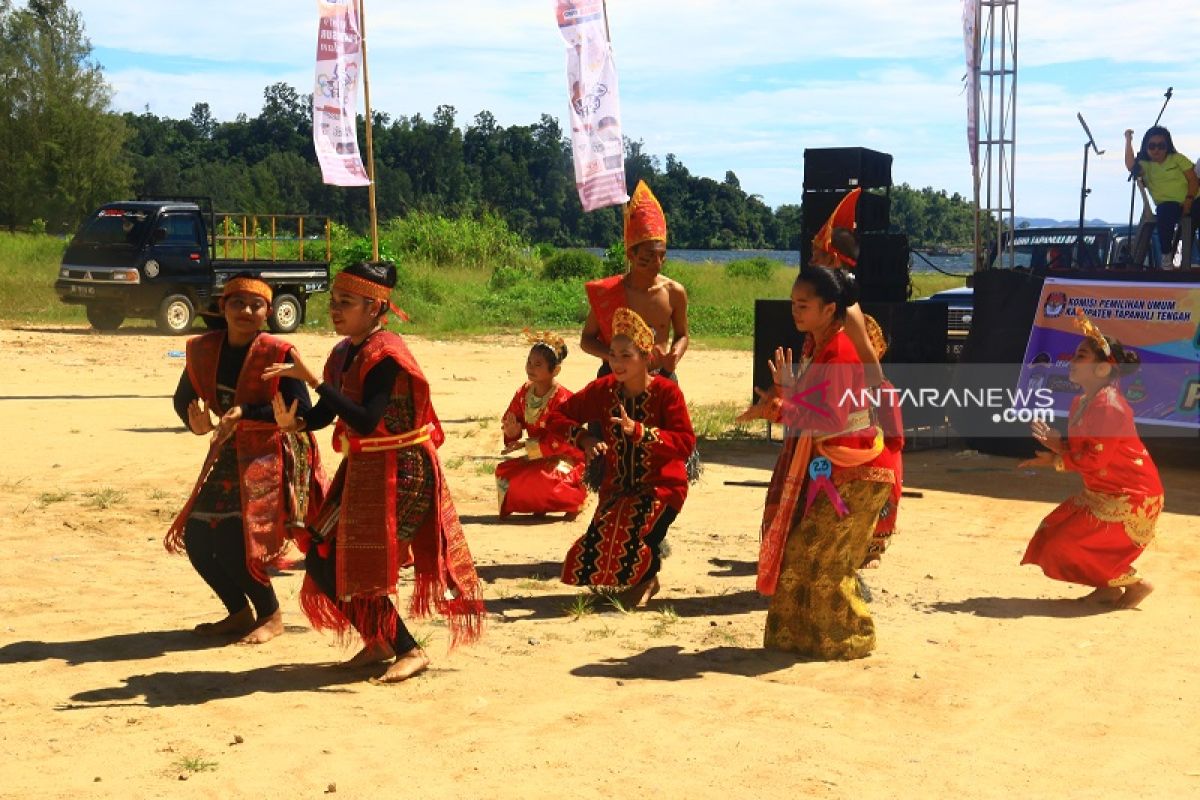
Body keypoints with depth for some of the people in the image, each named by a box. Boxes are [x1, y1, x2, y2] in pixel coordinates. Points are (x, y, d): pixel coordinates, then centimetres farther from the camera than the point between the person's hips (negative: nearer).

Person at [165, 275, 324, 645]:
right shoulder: (204, 349, -1)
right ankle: (239, 613, 26)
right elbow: (183, 398, 11)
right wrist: (196, 422, -11)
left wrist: (246, 413, -29)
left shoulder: (279, 354, -16)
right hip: (229, 453, 6)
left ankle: (271, 617, 10)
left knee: (235, 541, -15)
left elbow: (301, 413, -20)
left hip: (274, 455, -6)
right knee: (197, 539, 3)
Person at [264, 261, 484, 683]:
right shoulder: (345, 352, 7)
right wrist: (295, 421, -13)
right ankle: (377, 641, 23)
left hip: (398, 472, -9)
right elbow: (327, 412, 8)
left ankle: (409, 650, 6)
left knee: (357, 567, -7)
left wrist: (313, 379, -32)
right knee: (323, 562, 9)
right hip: (362, 470, 9)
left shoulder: (385, 354, -19)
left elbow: (365, 421, -30)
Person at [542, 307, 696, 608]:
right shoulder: (603, 390, -1)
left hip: (661, 486, -3)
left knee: (629, 532, -31)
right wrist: (583, 438, -16)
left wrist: (639, 431, -32)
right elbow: (556, 418, 3)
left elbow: (686, 442, -22)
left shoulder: (667, 392, -12)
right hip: (618, 487, 4)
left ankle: (646, 579, 5)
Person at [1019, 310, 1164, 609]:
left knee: (1068, 545, -11)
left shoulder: (1107, 406, -23)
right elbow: (1080, 450, 11)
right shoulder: (1080, 403, 8)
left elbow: (1095, 461, -24)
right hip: (1102, 494, 10)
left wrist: (1057, 451, -11)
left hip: (1131, 499, -10)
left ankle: (1134, 582, 5)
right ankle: (1109, 587, 15)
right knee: (1051, 533, 8)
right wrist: (1054, 454, -7)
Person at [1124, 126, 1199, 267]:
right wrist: (1128, 141, -8)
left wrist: (1189, 200, -13)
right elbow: (1130, 166, -11)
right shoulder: (1145, 165, 12)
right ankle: (1167, 255, -17)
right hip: (1168, 205, 0)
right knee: (1164, 213, -36)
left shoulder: (1178, 158, 12)